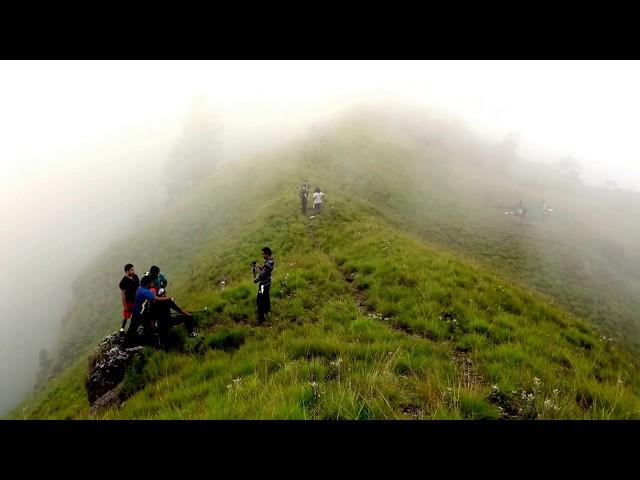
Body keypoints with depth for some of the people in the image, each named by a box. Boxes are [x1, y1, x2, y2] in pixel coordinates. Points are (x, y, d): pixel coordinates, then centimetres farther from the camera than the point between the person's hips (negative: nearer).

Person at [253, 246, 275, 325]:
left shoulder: (268, 263, -31)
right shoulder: (271, 260, 1)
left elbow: (262, 274, -29)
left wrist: (256, 280, -12)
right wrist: (258, 266, -6)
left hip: (263, 284, -10)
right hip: (267, 283, 10)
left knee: (260, 301, -2)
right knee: (266, 297, 27)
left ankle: (261, 319, 4)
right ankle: (267, 311, 47)